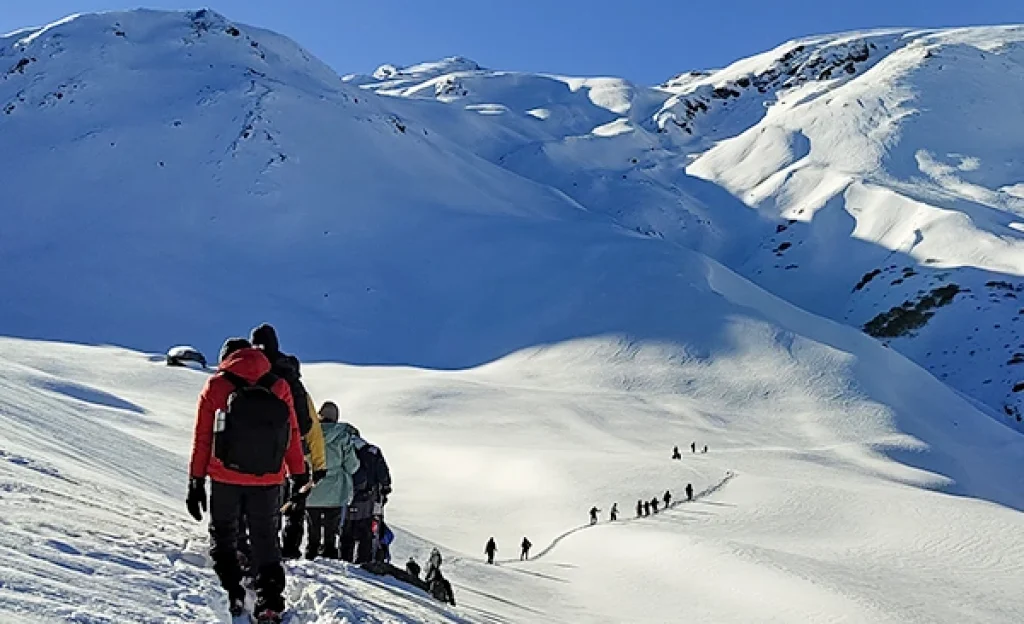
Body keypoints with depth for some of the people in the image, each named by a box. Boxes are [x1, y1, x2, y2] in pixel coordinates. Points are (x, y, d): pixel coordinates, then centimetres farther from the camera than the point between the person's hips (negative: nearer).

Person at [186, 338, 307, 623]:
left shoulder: (216, 386, 0)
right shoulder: (279, 387, 5)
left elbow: (202, 439, -1)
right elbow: (293, 435, 4)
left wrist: (196, 482, 3)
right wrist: (299, 476, 11)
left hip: (225, 478, -1)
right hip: (268, 481, 2)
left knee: (223, 537, 16)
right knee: (266, 541, 13)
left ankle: (232, 593, 3)